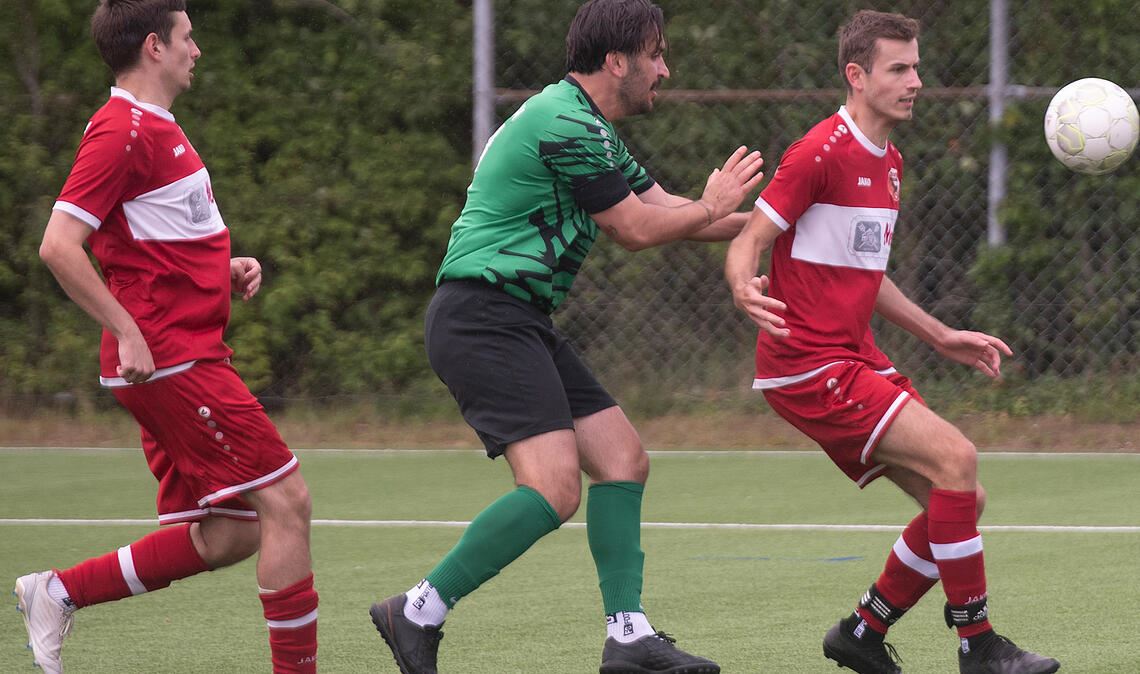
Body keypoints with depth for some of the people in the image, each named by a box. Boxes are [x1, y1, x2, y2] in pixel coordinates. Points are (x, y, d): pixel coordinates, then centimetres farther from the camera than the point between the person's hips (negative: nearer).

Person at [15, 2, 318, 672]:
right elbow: (59, 245, -19)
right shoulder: (124, 131, -12)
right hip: (170, 359, -10)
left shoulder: (157, 129, 19)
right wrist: (128, 332, -20)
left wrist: (225, 268, 13)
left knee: (228, 535, 7)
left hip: (191, 358, 10)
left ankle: (59, 593, 14)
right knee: (285, 499, -10)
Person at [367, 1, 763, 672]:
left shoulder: (591, 130, 19)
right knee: (554, 488, -21)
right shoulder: (566, 124, -15)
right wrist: (713, 206, 7)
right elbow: (635, 228, -9)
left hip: (523, 324, 11)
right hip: (482, 319, -11)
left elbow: (661, 205, 24)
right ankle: (418, 612, -14)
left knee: (623, 459, 8)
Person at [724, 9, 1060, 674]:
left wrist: (941, 337, 23)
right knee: (956, 457, -20)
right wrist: (744, 289, -37)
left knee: (962, 498, 3)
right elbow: (747, 240, -15)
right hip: (808, 366, -9)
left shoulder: (889, 163, 16)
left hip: (856, 359, 9)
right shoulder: (823, 153, -13)